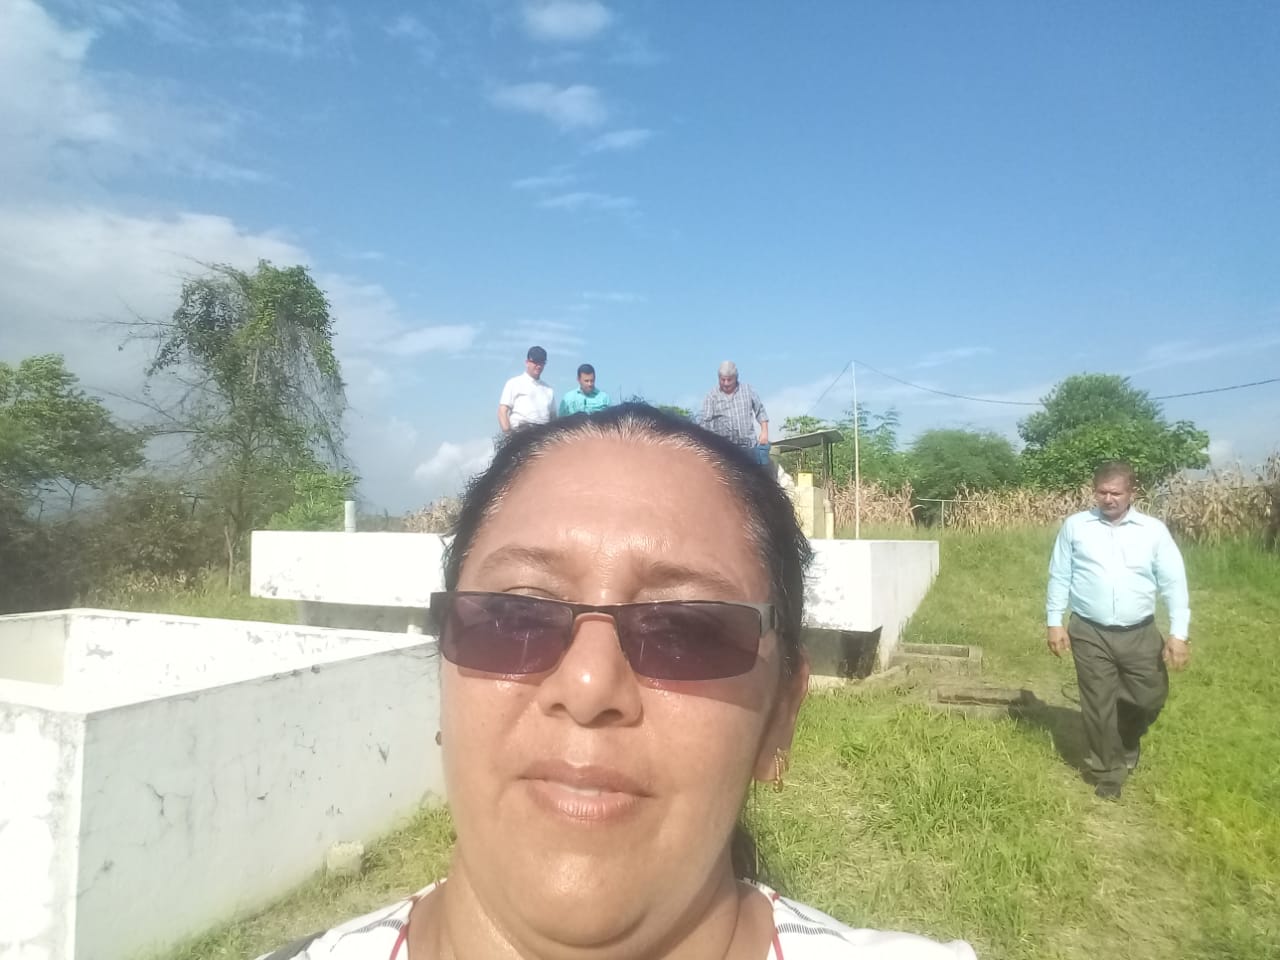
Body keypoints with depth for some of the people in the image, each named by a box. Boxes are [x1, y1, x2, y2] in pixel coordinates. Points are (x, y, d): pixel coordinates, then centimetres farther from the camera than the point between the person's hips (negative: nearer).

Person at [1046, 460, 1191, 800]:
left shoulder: (1153, 530, -1)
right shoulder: (1075, 526, 0)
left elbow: (1174, 583, -1)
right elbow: (1059, 577, 3)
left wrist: (1179, 633, -8)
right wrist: (1055, 622, 0)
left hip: (1140, 634, 1)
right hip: (1089, 634, -1)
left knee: (1149, 699, 9)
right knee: (1099, 705, 6)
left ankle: (1127, 744, 41)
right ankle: (1109, 772, 24)